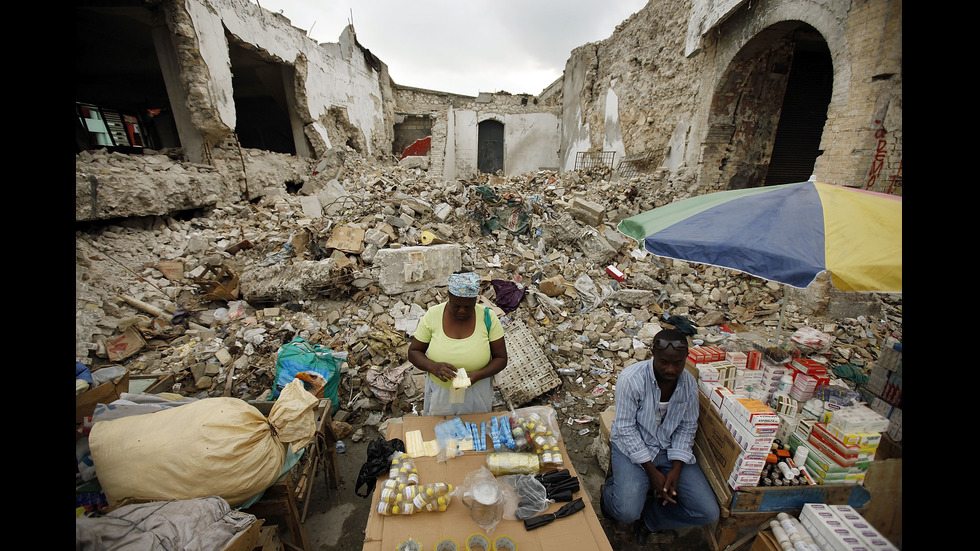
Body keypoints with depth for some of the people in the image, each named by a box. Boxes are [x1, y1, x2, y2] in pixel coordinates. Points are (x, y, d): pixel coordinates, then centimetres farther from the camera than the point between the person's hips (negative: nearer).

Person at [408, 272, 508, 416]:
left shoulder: (488, 318, -16)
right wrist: (434, 367, -26)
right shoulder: (432, 315, -15)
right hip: (439, 390, 1)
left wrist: (477, 375, -27)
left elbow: (501, 359, -10)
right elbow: (413, 352, -7)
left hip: (476, 391, 0)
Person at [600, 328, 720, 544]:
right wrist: (652, 471, -18)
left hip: (670, 449, 5)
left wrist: (676, 469, -9)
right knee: (627, 511, -22)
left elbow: (687, 426, 2)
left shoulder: (689, 383, -7)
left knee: (709, 512, -7)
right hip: (632, 446, -5)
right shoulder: (631, 378, -24)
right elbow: (625, 428, -18)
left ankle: (647, 518, 14)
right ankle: (610, 489, 15)